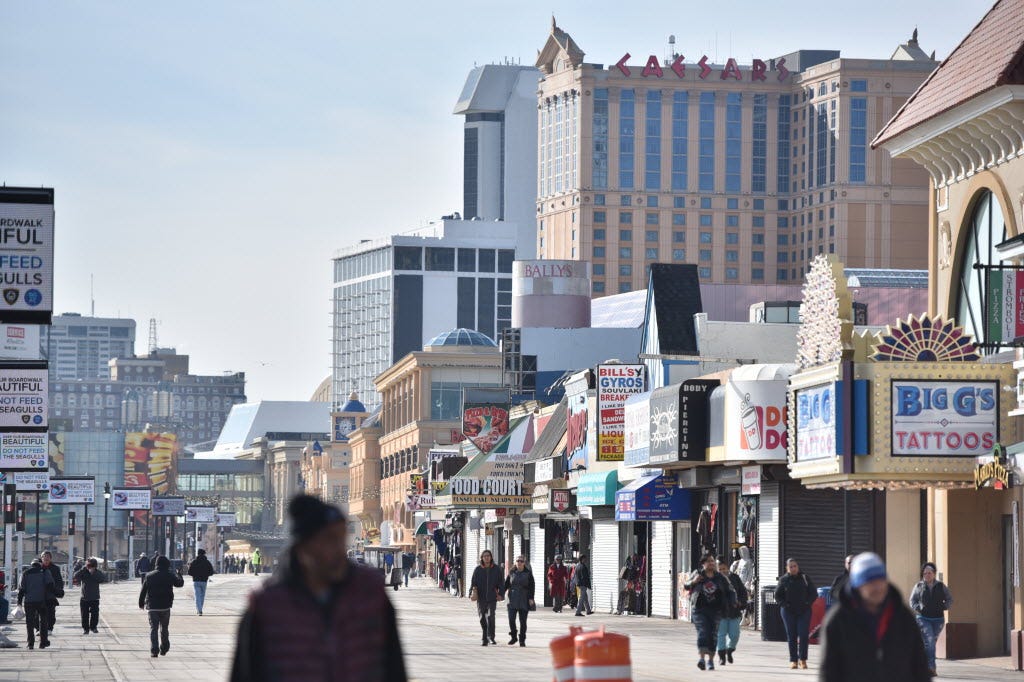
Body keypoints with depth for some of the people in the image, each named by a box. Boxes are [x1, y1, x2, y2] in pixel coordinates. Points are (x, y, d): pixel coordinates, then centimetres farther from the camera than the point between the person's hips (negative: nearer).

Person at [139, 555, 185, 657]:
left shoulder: (149, 576, -2)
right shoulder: (170, 576, -4)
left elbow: (143, 591, 2)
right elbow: (180, 583, 11)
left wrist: (141, 603, 14)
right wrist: (178, 575, 32)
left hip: (152, 607, 0)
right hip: (165, 607, 0)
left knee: (153, 629, 0)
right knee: (164, 628, 16)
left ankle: (154, 650, -11)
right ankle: (164, 649, 21)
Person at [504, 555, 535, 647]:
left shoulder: (528, 573, 1)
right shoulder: (512, 573, 7)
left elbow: (532, 586, -1)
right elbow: (506, 584, 11)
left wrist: (531, 598, -9)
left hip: (524, 600, -2)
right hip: (513, 600, 2)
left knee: (523, 621, 1)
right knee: (511, 619, -7)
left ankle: (522, 640, 10)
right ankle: (513, 637, 11)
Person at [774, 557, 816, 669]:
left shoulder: (804, 578, 5)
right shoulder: (784, 580, 4)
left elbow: (813, 593, 8)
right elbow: (777, 596, 7)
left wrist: (807, 603, -6)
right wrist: (785, 604, -8)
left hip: (804, 611, 0)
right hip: (789, 612, 0)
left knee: (803, 635, -7)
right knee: (791, 636, 1)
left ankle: (803, 659, 0)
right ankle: (793, 660, 7)